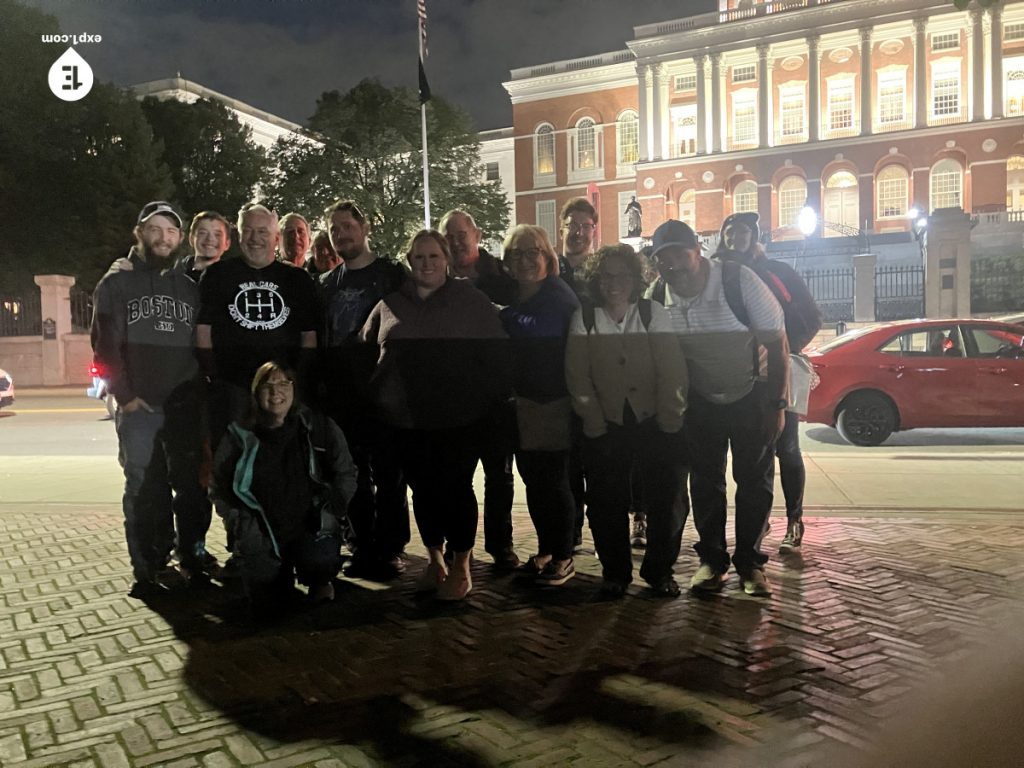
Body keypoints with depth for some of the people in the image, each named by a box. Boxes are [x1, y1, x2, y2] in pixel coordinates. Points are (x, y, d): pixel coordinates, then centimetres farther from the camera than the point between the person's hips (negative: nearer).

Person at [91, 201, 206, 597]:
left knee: (192, 485, 6)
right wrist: (125, 394, -10)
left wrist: (202, 393, 4)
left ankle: (192, 556, 21)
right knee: (145, 490, 1)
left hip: (187, 407, 3)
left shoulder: (189, 287, 14)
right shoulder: (116, 283, 4)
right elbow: (105, 344, -2)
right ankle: (149, 569, 11)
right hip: (139, 406, -2)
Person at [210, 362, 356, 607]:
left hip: (311, 530, -1)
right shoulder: (240, 435, 0)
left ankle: (318, 580, 11)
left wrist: (329, 511, -6)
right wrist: (237, 521, -3)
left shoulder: (319, 427, -1)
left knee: (321, 565, -29)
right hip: (261, 535, 1)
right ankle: (284, 573, 28)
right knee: (265, 599, -9)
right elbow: (219, 487, 10)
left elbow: (346, 475, 5)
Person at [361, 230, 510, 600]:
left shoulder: (473, 302, 1)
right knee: (422, 489, 11)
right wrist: (377, 399, 12)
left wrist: (495, 400, -5)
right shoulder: (390, 304, 9)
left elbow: (496, 356, 0)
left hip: (459, 419, -3)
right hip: (406, 420, 3)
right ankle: (434, 560, 29)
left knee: (455, 489, 1)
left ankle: (461, 566, 17)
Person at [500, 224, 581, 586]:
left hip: (555, 404, -5)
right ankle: (545, 551, 26)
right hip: (521, 404, 5)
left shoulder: (562, 298, -8)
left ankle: (563, 558, 15)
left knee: (554, 482, 0)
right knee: (533, 481, 11)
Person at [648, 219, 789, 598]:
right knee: (705, 481, 8)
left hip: (751, 396, -2)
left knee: (755, 479, 1)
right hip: (700, 400, 3)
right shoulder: (657, 296, -14)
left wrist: (777, 405, -18)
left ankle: (749, 560, 15)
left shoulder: (739, 280, -23)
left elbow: (777, 343, -17)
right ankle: (712, 559, 20)